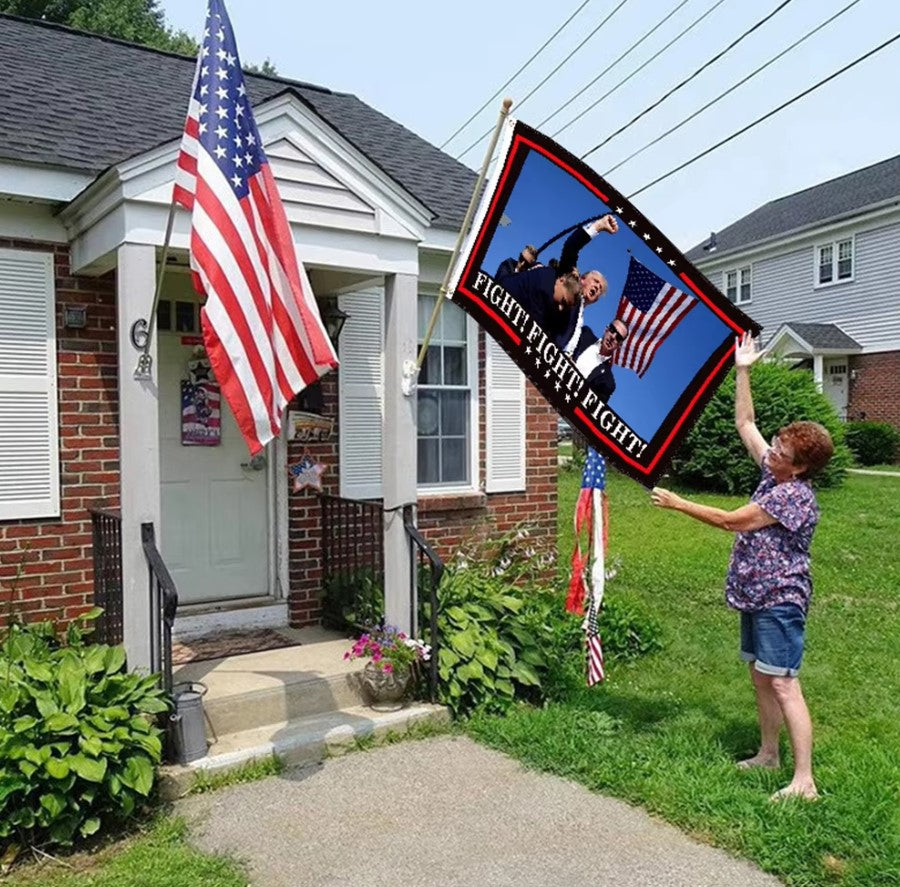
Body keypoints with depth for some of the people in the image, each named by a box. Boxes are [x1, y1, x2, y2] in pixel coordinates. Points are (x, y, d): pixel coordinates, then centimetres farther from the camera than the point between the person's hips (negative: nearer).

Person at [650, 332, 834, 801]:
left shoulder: (794, 494, -21)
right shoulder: (773, 473, 5)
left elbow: (732, 520, -20)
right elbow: (744, 423, 12)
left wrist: (678, 504, -15)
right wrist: (743, 371, 8)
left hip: (780, 601, -9)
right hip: (757, 598, 10)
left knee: (783, 684, -10)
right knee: (760, 677, 16)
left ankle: (804, 780, -7)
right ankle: (768, 753, 30)